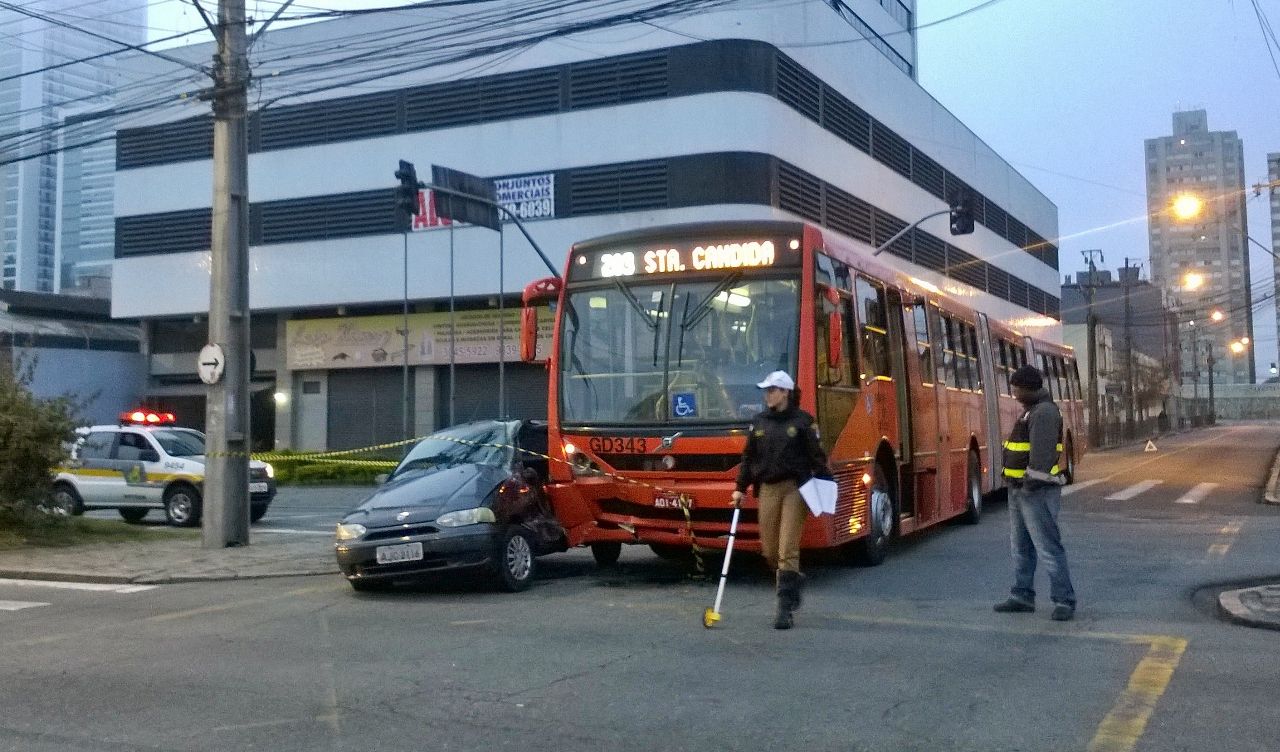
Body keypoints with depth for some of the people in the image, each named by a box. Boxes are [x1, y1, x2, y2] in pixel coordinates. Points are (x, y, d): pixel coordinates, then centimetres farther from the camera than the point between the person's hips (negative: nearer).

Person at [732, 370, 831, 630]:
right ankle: (794, 580, 36)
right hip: (767, 489, 5)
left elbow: (817, 457, -3)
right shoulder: (759, 422, 11)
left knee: (788, 550, -8)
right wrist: (740, 488, 8)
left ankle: (786, 609, -4)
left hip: (795, 488, -5)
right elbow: (749, 457, 14)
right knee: (769, 550, 7)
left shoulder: (802, 421, -2)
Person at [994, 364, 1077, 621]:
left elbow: (1042, 450, -26)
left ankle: (1064, 600, -4)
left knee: (1048, 547, -9)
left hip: (1037, 492, -11)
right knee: (1020, 547, 15)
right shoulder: (1032, 410, 19)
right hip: (1020, 490, 11)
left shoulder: (1044, 412, -14)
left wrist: (1033, 480, -32)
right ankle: (1022, 596, 24)